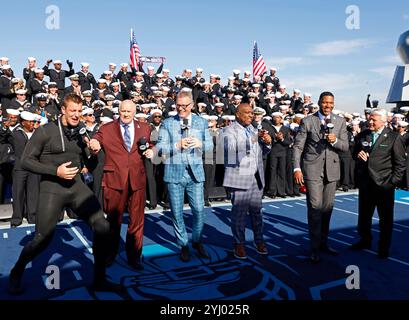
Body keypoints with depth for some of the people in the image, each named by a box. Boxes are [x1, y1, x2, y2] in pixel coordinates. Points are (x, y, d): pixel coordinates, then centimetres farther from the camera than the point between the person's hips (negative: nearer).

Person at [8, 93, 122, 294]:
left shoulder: (79, 133, 11)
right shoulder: (45, 131, -5)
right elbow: (26, 161, -7)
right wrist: (55, 171, -18)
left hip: (77, 187, 5)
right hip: (52, 189, -4)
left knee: (102, 227, -8)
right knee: (42, 239, -1)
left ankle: (99, 280, 8)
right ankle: (16, 272, 33)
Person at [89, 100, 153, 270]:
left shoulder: (144, 128, 9)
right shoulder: (106, 129, 3)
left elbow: (148, 147, 18)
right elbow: (94, 143, -4)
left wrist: (150, 152, -4)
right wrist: (94, 147, -27)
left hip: (137, 179, 2)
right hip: (114, 179, -1)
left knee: (137, 221, 8)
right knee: (113, 220, 12)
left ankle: (134, 256, 25)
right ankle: (110, 254, 32)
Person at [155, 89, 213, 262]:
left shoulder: (202, 122, 9)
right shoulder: (167, 123, 3)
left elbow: (210, 145, 8)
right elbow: (160, 148, -3)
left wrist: (200, 143, -13)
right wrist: (178, 145, -18)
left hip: (195, 172, 1)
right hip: (174, 173, -1)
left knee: (199, 210, 1)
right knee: (177, 212, 6)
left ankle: (197, 241, 25)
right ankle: (183, 245, 23)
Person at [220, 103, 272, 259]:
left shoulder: (253, 129, 17)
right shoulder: (229, 130, -4)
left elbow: (262, 151, 22)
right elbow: (232, 148, -22)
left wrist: (267, 143, 0)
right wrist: (254, 138, -29)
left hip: (256, 178, 6)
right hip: (239, 178, -6)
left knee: (256, 210, 11)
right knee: (239, 212, 0)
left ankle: (259, 240, 23)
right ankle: (239, 244, 12)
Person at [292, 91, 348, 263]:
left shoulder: (340, 122, 8)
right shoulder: (307, 121, -2)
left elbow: (345, 147, 6)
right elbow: (297, 147, -3)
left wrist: (335, 141, -15)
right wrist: (297, 168, -12)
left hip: (332, 170, 4)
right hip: (312, 169, -4)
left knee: (327, 208, 12)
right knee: (315, 207, -6)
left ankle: (323, 242, 28)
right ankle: (315, 248, 5)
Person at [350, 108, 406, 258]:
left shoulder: (394, 138, -5)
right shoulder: (362, 135, 6)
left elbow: (401, 162, -4)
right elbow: (354, 153, 18)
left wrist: (393, 182, -10)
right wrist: (358, 155, -6)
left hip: (384, 185, -4)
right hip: (365, 183, 4)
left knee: (385, 219, 8)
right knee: (364, 215, 15)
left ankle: (384, 248, 23)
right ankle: (365, 240, 34)